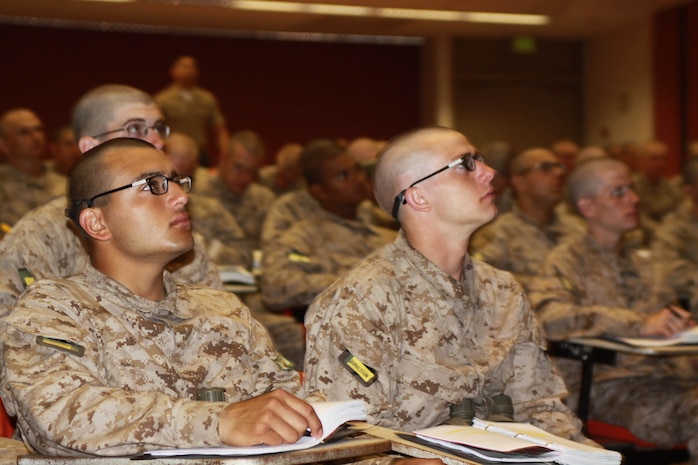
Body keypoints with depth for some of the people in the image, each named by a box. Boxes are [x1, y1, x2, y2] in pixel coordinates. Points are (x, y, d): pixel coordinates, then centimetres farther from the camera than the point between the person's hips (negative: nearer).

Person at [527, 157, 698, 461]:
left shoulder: (643, 263, 27)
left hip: (665, 373, 6)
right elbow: (549, 317, -14)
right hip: (606, 382, -6)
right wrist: (641, 324, -20)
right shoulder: (568, 261, 5)